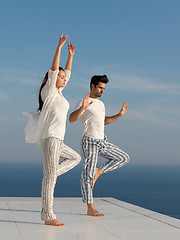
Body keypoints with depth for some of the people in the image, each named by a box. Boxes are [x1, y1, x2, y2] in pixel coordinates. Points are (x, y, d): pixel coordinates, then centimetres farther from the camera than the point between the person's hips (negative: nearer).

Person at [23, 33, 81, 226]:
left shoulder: (58, 92, 19)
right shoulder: (48, 91, -2)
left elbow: (67, 73, 29)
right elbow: (53, 70, -14)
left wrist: (71, 55, 29)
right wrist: (59, 47, -15)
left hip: (56, 139, 10)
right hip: (49, 137, -10)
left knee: (75, 158, 22)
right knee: (51, 178, -10)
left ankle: (49, 176, 8)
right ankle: (48, 217, -9)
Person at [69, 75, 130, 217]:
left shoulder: (101, 104, 18)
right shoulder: (83, 103, -8)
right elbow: (71, 119, -20)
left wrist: (119, 115, 17)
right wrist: (82, 107, -35)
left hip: (102, 141, 8)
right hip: (90, 142, -8)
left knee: (124, 158, 8)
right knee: (88, 174, -6)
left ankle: (98, 171, 10)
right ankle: (90, 208, -3)